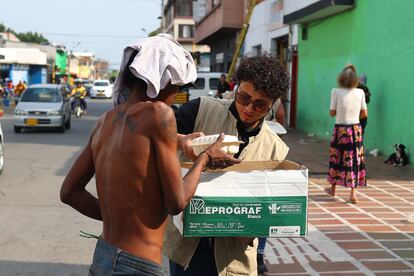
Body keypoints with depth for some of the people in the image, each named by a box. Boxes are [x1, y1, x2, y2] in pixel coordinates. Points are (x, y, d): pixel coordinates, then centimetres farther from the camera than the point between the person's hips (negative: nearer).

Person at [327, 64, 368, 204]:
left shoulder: (336, 92, -9)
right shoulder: (360, 92, -3)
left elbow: (332, 113, -6)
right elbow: (364, 114, 2)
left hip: (340, 129, -1)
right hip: (356, 129, 1)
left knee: (336, 158, 14)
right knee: (354, 160, 6)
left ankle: (333, 188, 30)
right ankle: (353, 194, 4)